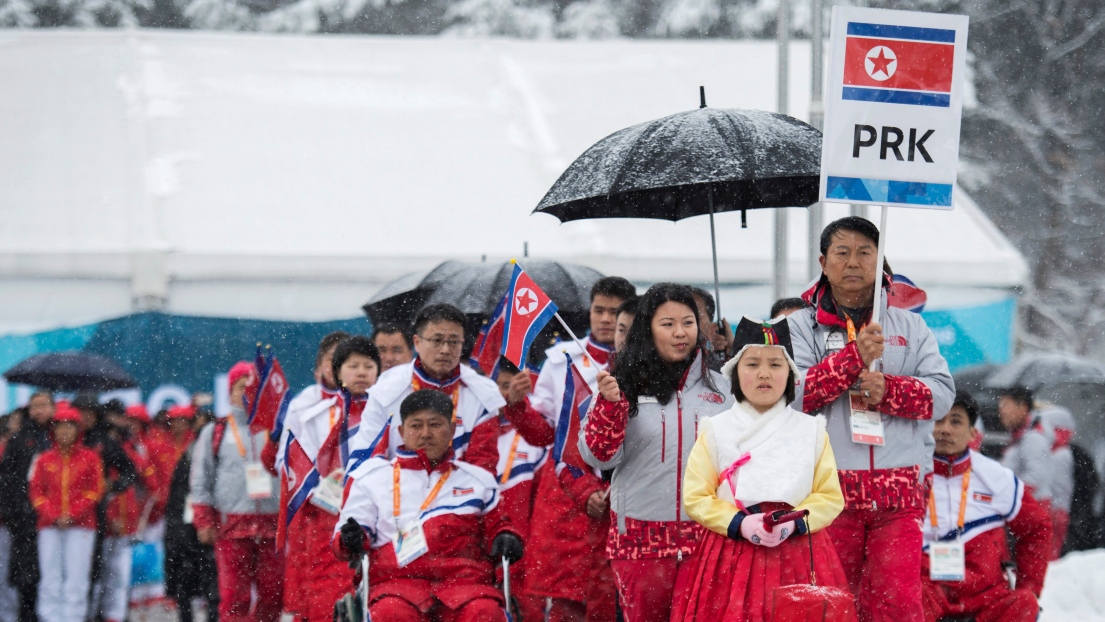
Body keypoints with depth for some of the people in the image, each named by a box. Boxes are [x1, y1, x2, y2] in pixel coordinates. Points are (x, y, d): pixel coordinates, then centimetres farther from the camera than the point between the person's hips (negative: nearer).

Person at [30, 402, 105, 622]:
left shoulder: (89, 457, 4)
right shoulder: (45, 459, 9)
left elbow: (95, 491, 2)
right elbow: (36, 492, 8)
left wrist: (72, 515, -8)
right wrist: (54, 517, -6)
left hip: (80, 525, -2)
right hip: (50, 528, 2)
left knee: (76, 579, -7)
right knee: (51, 577, -1)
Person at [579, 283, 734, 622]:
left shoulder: (720, 387, 9)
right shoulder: (627, 384, 1)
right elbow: (600, 456, -4)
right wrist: (609, 404, -17)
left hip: (707, 534, 2)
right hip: (642, 539, -2)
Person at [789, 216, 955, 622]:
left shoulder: (909, 326, 16)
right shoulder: (801, 326, 9)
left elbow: (941, 391, 5)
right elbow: (787, 393, -8)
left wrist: (889, 391, -14)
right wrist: (854, 358, -15)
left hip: (898, 493, 1)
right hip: (829, 491, -1)